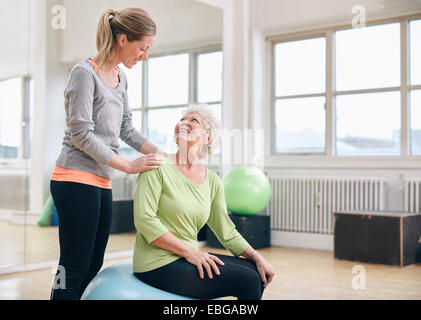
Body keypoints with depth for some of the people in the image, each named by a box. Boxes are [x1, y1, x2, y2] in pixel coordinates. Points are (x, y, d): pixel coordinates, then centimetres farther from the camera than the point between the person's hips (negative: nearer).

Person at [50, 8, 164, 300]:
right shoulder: (85, 73, -9)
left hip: (102, 183, 9)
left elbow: (126, 129, 19)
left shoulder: (120, 78, 16)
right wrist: (129, 166, -16)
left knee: (93, 267, 11)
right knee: (73, 270, -6)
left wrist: (158, 153, 4)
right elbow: (81, 135, -15)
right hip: (76, 180, -9)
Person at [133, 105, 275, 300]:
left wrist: (257, 258, 0)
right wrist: (189, 251, -18)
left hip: (189, 258, 7)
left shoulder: (212, 181, 8)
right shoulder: (158, 167, -9)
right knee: (247, 280, -14)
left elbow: (227, 232, 13)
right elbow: (144, 220, -17)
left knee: (258, 272, 1)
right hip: (159, 265, -6)